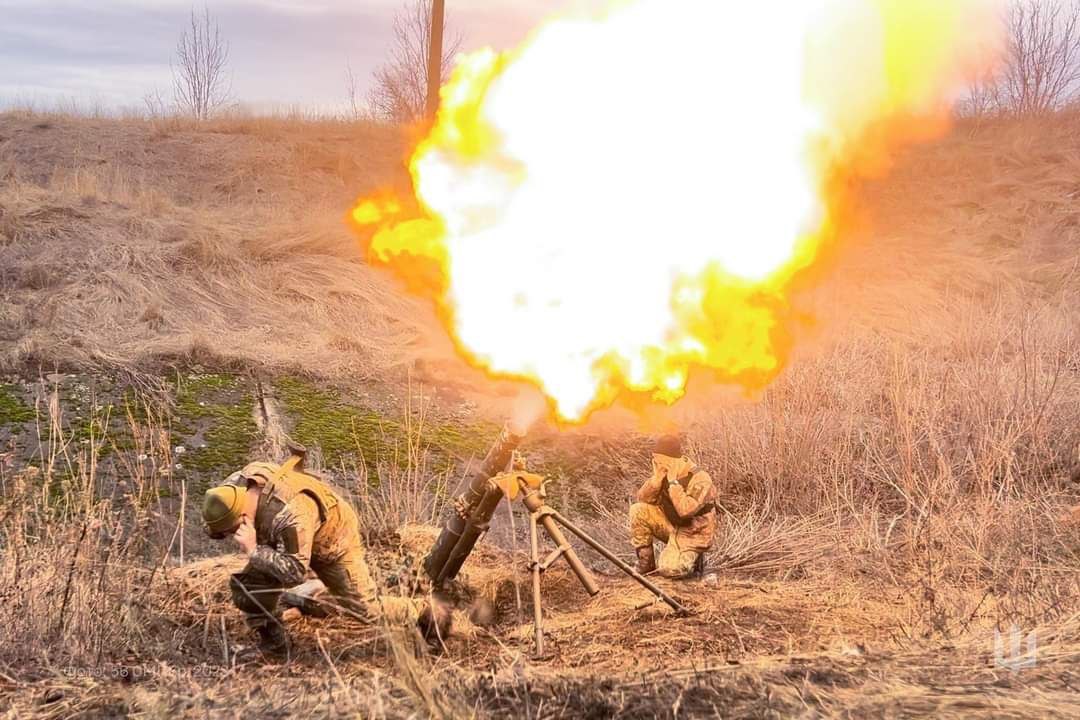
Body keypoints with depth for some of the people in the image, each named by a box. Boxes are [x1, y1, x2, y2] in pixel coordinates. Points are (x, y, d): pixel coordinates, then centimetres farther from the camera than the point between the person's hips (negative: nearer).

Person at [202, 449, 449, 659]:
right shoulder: (234, 485, -24)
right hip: (285, 540, 7)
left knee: (367, 609, 1)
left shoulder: (291, 517, -47)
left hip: (333, 541, -7)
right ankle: (273, 647, 9)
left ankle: (426, 613, 25)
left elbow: (295, 572, -38)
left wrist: (253, 551, -44)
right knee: (248, 585, -10)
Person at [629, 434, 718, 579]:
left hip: (692, 533, -6)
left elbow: (685, 510, -38)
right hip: (671, 525, 7)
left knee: (669, 570, -27)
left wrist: (673, 481, -33)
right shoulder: (663, 472, -5)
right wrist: (657, 479, -24)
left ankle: (692, 558, 8)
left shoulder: (700, 479, -25)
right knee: (637, 510, -15)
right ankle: (646, 564, -3)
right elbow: (642, 499, -9)